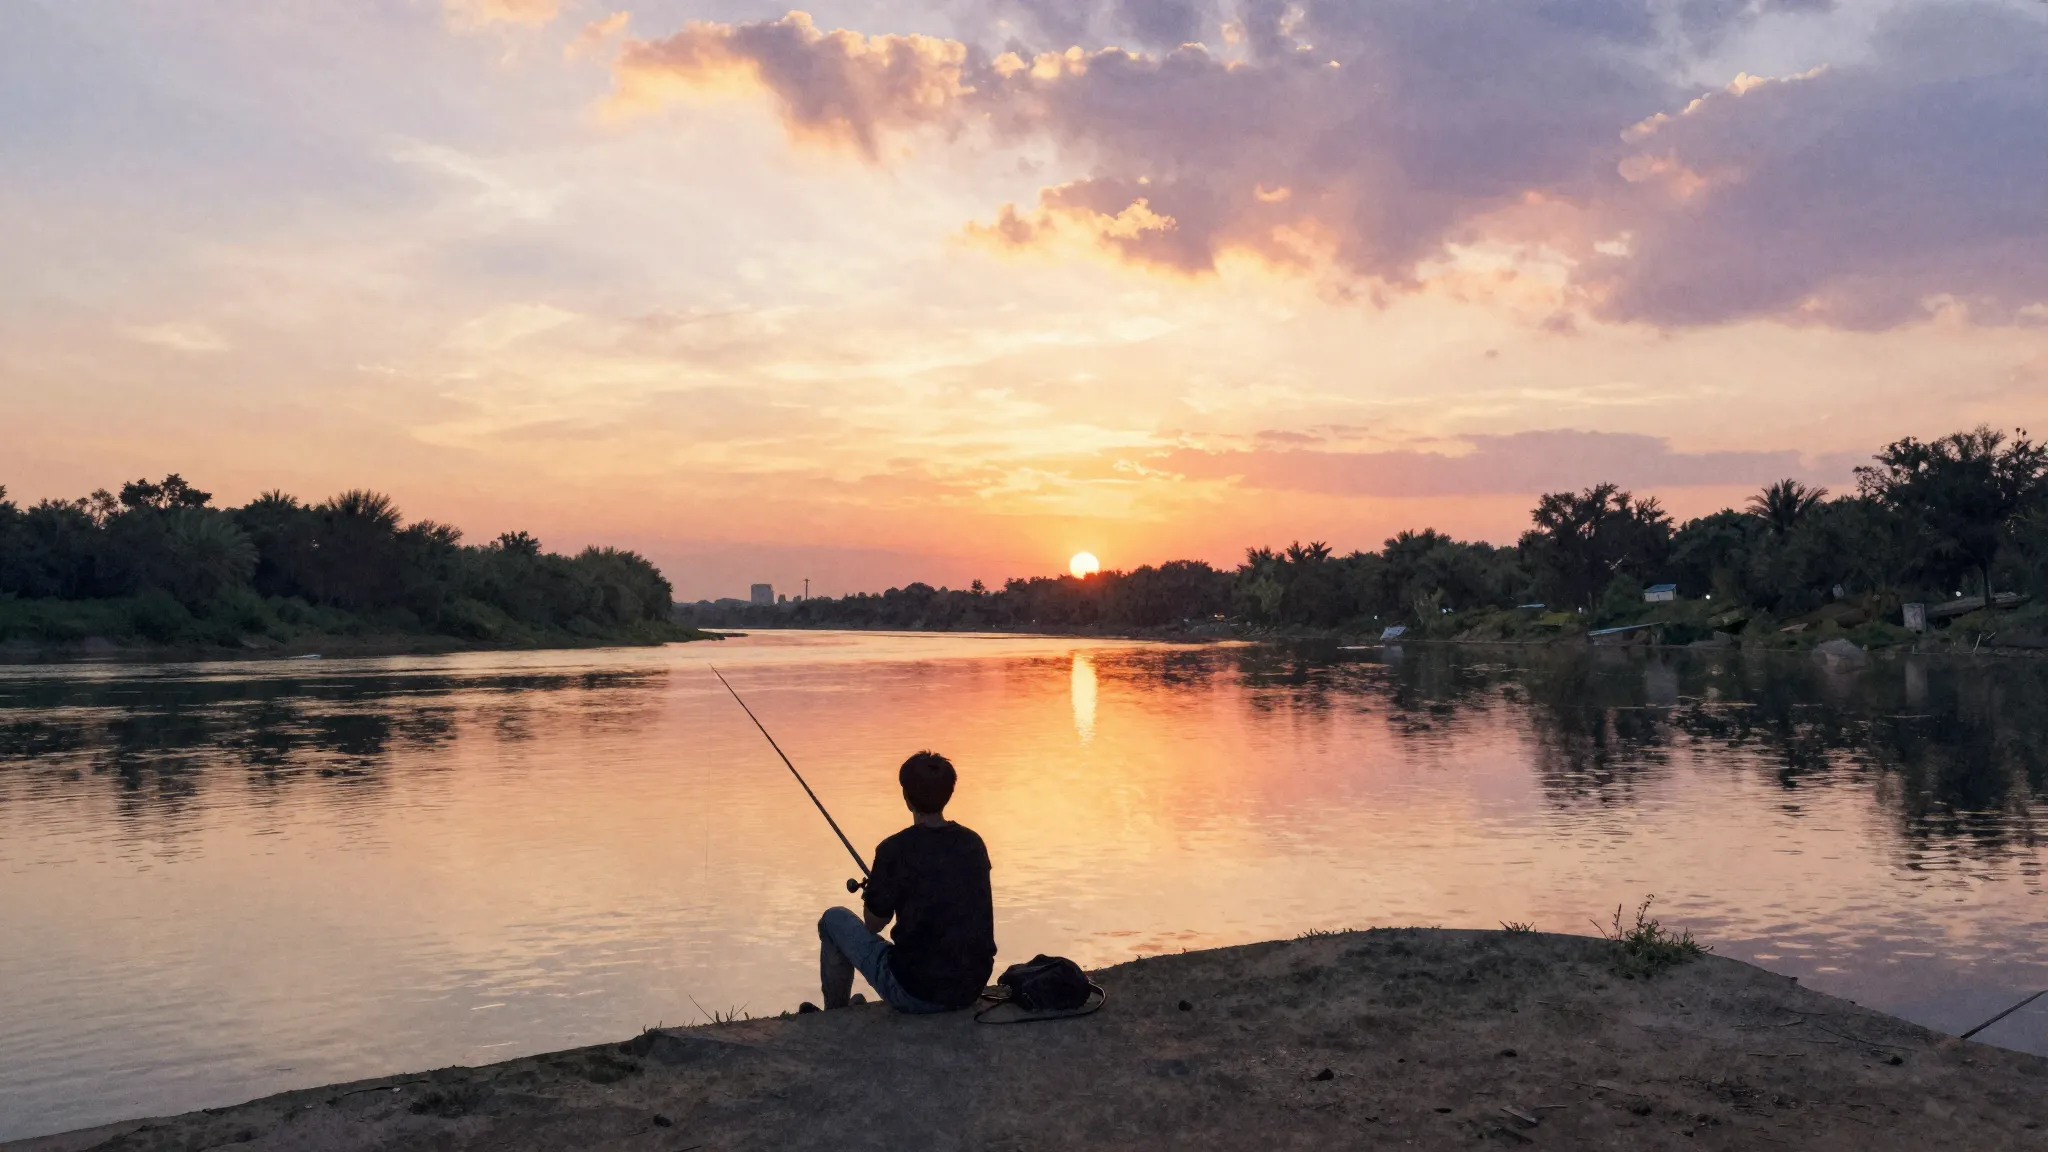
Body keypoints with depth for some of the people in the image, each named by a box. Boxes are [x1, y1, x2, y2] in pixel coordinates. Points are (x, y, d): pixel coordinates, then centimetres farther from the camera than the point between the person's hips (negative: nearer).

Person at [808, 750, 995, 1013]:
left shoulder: (896, 849, -15)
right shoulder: (973, 843, 1)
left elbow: (874, 924, -3)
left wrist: (874, 890, 18)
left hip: (916, 994, -5)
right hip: (973, 990, 5)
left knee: (834, 920, 14)